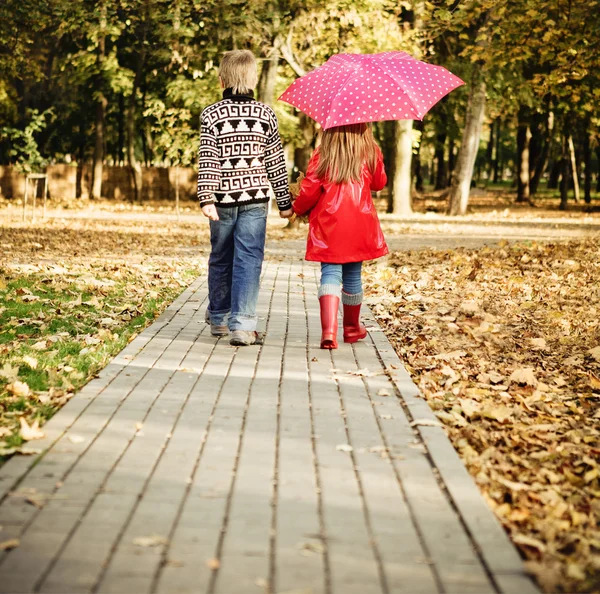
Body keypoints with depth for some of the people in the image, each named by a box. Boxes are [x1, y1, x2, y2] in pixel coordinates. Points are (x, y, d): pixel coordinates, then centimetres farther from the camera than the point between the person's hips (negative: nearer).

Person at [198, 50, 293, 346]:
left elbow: (207, 160, -10)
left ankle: (219, 319, 29)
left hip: (223, 198, 1)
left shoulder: (211, 114, -3)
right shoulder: (265, 114, -1)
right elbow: (275, 161, 3)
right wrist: (284, 200, 9)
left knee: (220, 259, 15)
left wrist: (206, 198, -13)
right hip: (254, 197, -1)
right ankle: (242, 324, -9)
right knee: (249, 260, -1)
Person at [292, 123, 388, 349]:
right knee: (352, 275, 14)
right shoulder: (371, 153, 1)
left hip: (328, 224, -2)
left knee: (330, 273, -3)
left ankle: (328, 330, -22)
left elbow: (309, 191, -4)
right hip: (359, 225, 2)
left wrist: (298, 208, 15)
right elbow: (379, 183, 17)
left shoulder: (322, 154, -4)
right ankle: (352, 328, 30)